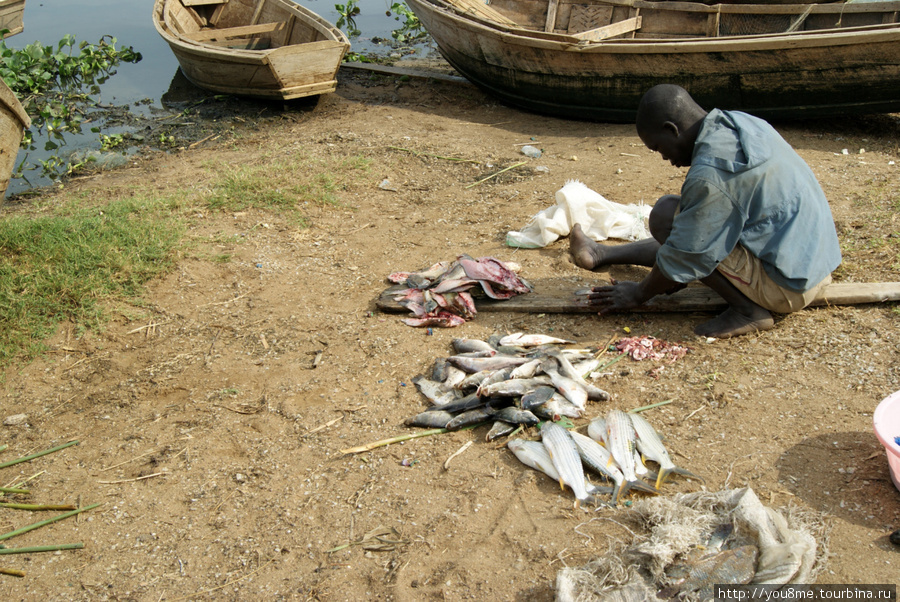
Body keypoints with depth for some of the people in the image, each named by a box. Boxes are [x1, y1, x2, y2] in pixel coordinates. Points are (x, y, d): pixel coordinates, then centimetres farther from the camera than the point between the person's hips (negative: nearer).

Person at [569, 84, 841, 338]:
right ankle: (602, 255, 39)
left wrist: (640, 293, 1)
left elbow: (687, 255, -16)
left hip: (786, 287, -10)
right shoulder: (739, 124, 5)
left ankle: (748, 309, -8)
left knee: (666, 214, -12)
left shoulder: (710, 173, -23)